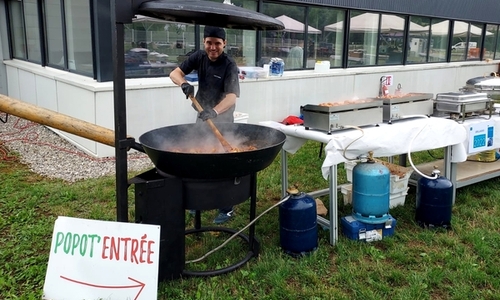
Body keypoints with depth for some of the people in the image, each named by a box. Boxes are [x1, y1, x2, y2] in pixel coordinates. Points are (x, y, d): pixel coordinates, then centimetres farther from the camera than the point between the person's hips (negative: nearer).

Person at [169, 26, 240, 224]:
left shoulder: (229, 65, -20)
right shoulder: (199, 57, -5)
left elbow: (232, 96, -31)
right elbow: (174, 73, -7)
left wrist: (214, 111, -49)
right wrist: (184, 83, -30)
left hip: (222, 122, -5)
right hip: (202, 118, 5)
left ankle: (227, 208, 12)